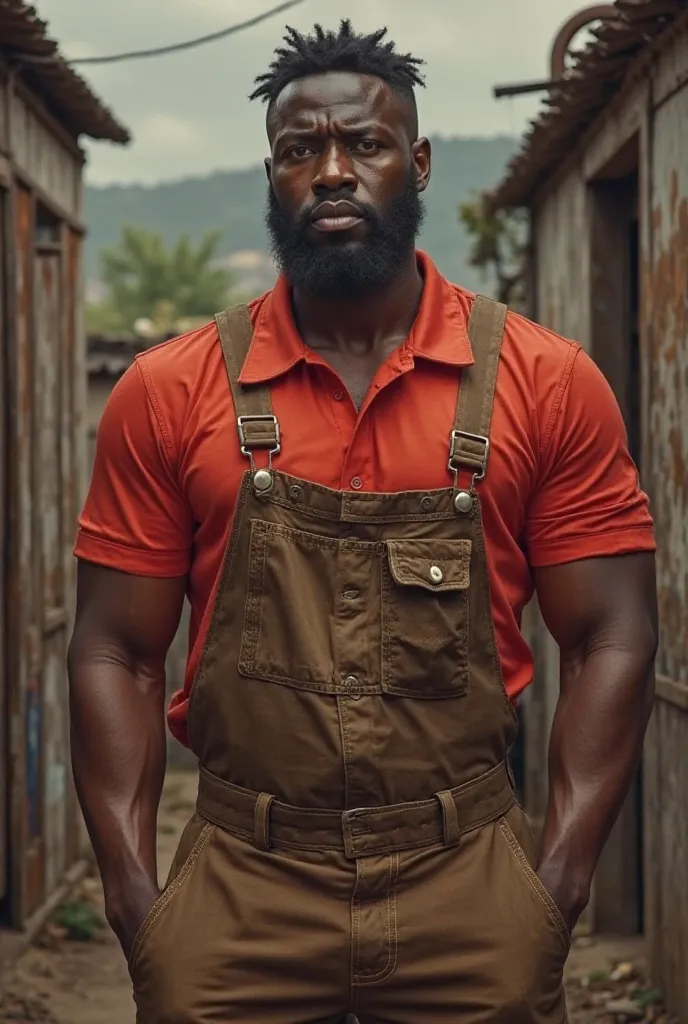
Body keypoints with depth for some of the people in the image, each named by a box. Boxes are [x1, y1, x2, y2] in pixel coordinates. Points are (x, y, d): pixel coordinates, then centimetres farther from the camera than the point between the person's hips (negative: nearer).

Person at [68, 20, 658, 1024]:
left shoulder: (549, 384, 0)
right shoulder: (169, 394, 2)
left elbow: (610, 643, 0)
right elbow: (117, 657, 3)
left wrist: (559, 891, -7)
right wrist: (135, 898, -5)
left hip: (471, 889, 0)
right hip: (238, 896, 0)